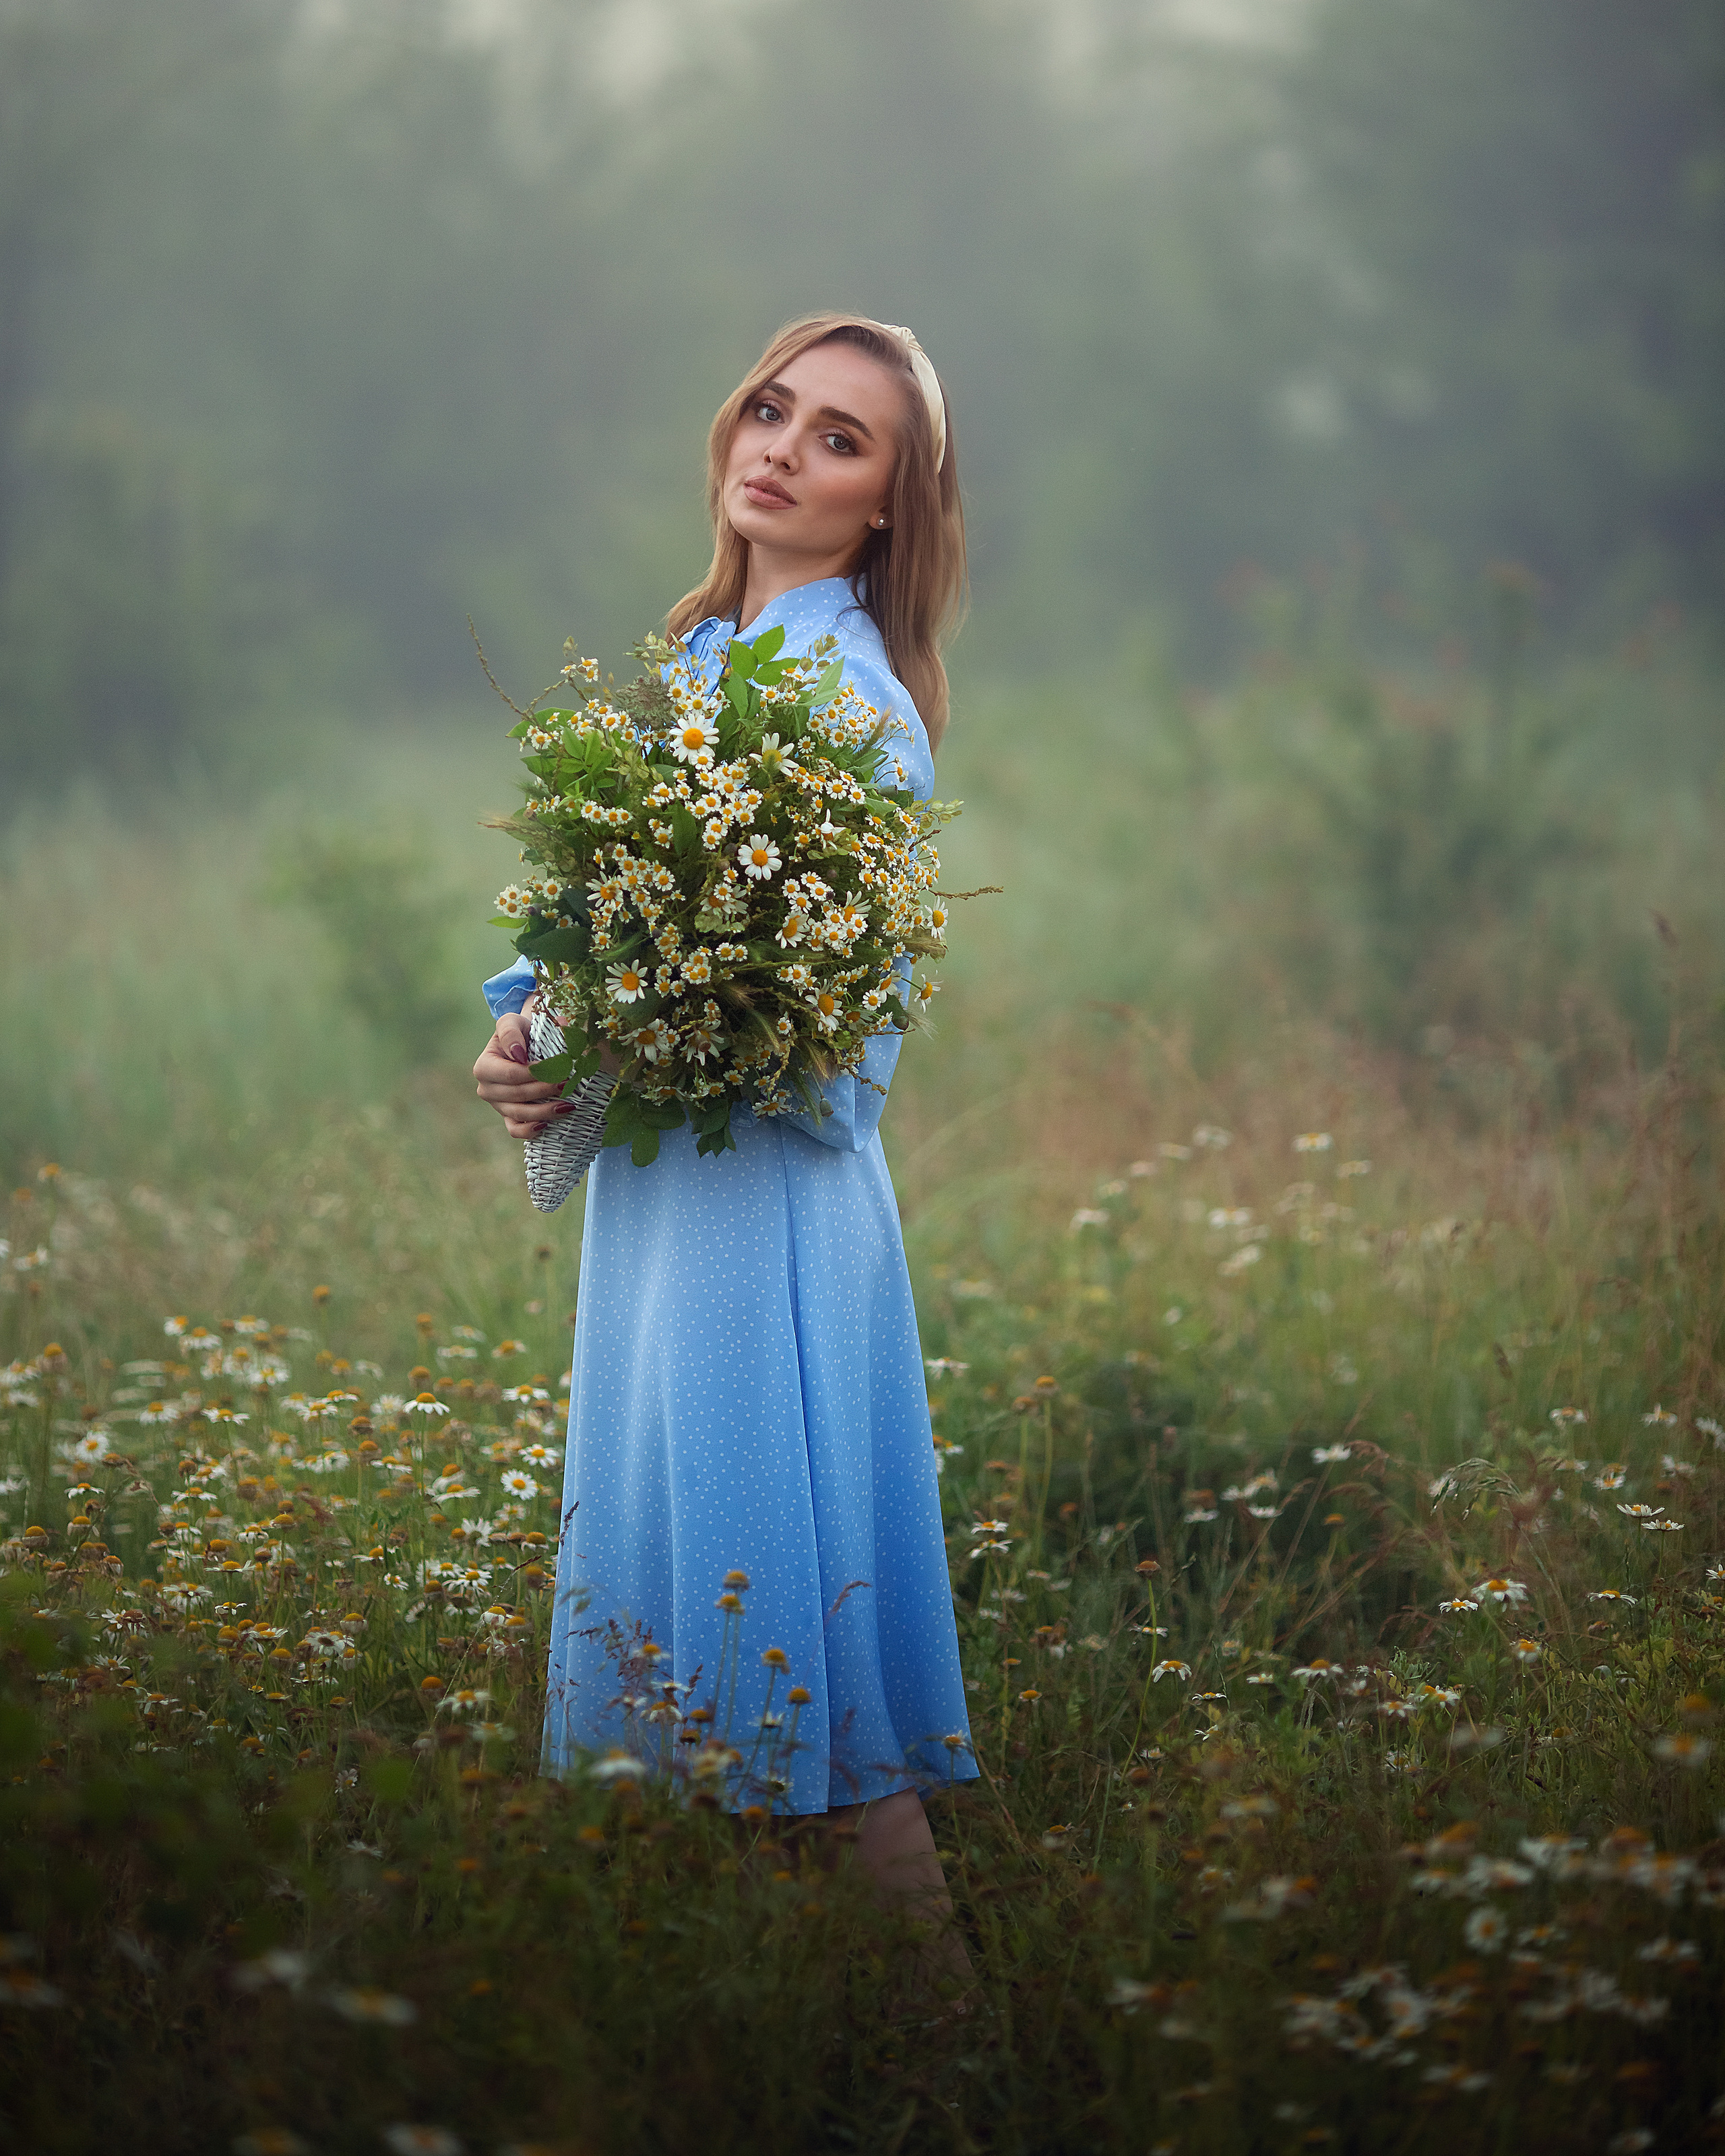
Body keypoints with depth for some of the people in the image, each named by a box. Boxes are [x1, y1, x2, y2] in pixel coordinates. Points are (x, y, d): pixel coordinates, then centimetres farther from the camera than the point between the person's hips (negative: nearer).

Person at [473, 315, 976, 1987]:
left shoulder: (854, 702, -13)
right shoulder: (692, 662, 12)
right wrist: (527, 1036, -1)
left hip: (771, 1203, -9)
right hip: (653, 1193, 9)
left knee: (774, 1598, -5)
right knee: (659, 1566, 13)